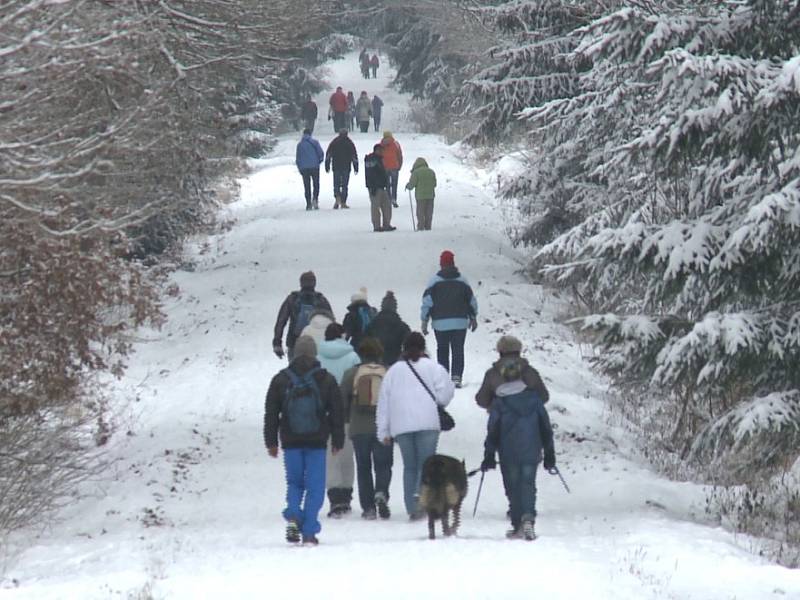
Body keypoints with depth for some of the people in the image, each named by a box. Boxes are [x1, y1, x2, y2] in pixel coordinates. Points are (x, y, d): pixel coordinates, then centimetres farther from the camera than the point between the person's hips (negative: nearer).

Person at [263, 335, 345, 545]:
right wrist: (338, 440, 12)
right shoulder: (327, 380, 1)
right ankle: (309, 532, -2)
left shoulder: (281, 379, 3)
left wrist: (271, 442, 11)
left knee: (294, 483, 14)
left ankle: (293, 516, -11)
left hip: (291, 441, 1)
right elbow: (337, 413, 4)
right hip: (317, 441, -1)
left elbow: (271, 414, 6)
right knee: (315, 486, 3)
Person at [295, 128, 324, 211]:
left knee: (307, 187, 6)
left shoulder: (300, 144, 3)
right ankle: (315, 198, -15)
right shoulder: (314, 142, -1)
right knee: (316, 185, 9)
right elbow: (321, 153, -4)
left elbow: (297, 158, 4)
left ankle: (309, 204, 0)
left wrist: (300, 168, 12)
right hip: (314, 167, -1)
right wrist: (319, 162, 13)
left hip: (304, 168, 1)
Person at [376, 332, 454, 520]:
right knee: (426, 462, -1)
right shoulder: (432, 367, 4)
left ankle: (412, 508, 3)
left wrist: (384, 431, 14)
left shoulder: (393, 370, 13)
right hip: (427, 423, -3)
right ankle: (421, 492, -27)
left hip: (401, 426, 3)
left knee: (409, 466, 9)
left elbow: (383, 402, 12)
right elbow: (444, 393, -4)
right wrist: (439, 402, 20)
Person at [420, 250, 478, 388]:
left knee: (442, 351, 9)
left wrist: (424, 321, 0)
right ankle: (456, 377, -10)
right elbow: (472, 301, 11)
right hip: (460, 322, 1)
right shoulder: (462, 281, 4)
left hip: (440, 323, -1)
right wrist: (473, 318, 24)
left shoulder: (434, 281, -4)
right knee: (458, 350, 2)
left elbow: (427, 302, -6)